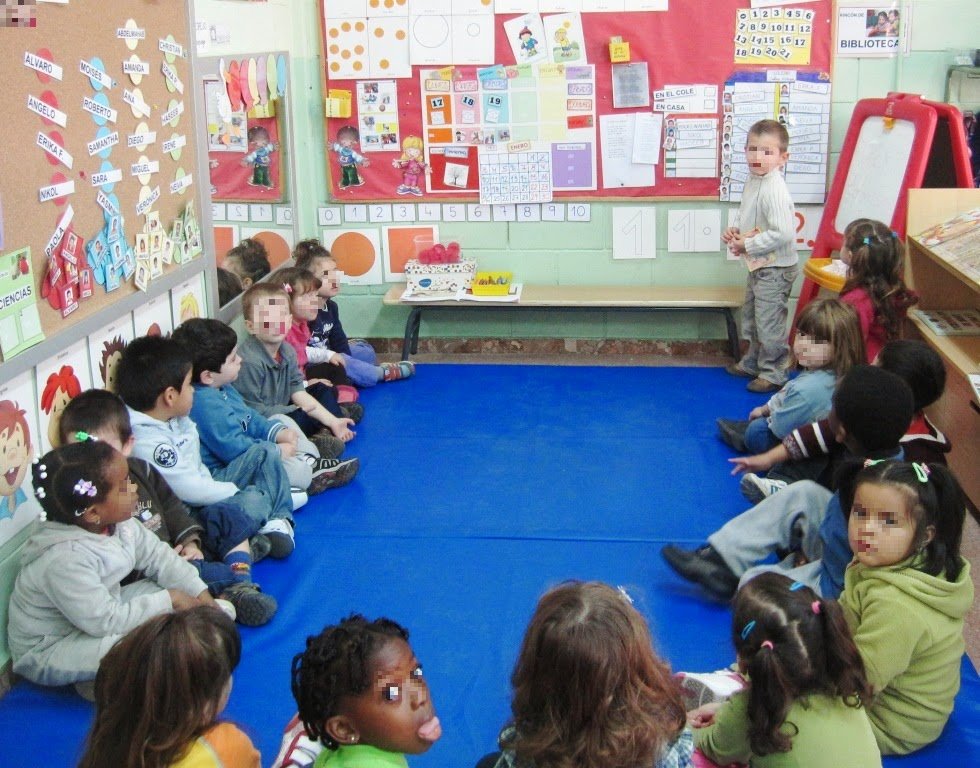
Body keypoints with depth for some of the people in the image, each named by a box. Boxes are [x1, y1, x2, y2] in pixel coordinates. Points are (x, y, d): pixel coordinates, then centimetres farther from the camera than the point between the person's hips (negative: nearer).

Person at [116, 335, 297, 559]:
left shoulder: (175, 418, 2)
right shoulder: (146, 443, -28)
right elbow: (190, 490, -26)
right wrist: (236, 490, -14)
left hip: (207, 485, 11)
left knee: (266, 452, 9)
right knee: (251, 501, -33)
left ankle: (278, 521, -7)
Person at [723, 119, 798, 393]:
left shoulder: (774, 191, -26)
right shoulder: (753, 181, 4)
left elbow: (782, 234, -30)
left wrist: (748, 245, -23)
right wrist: (735, 230, 1)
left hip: (776, 269, -10)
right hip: (758, 266, 10)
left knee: (769, 322, 0)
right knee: (751, 317, 23)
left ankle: (772, 373, 15)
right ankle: (752, 362, 41)